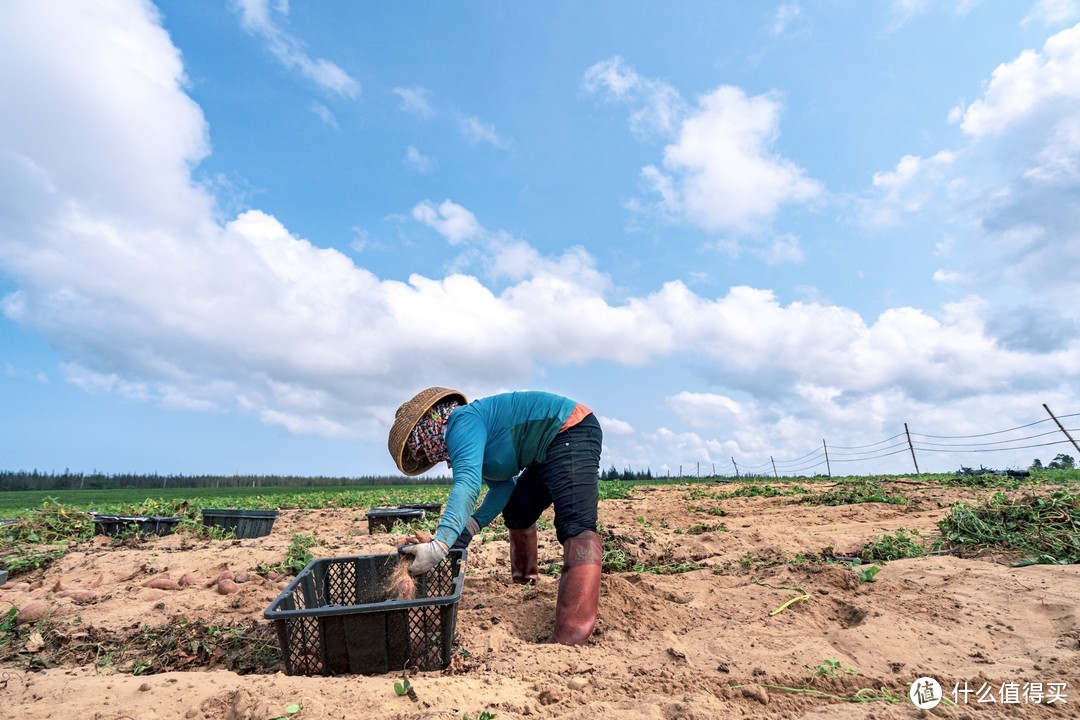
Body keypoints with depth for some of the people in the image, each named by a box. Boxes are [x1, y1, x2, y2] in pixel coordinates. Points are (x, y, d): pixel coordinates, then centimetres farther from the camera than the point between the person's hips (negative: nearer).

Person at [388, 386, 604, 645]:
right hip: (549, 451, 11)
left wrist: (438, 546, -39)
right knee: (517, 514, 22)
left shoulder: (462, 423, -17)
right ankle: (524, 581, 41)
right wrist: (471, 526, -2)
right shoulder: (465, 445, 14)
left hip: (571, 432, -11)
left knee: (575, 526, -23)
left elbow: (467, 485, -32)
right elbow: (503, 486, 9)